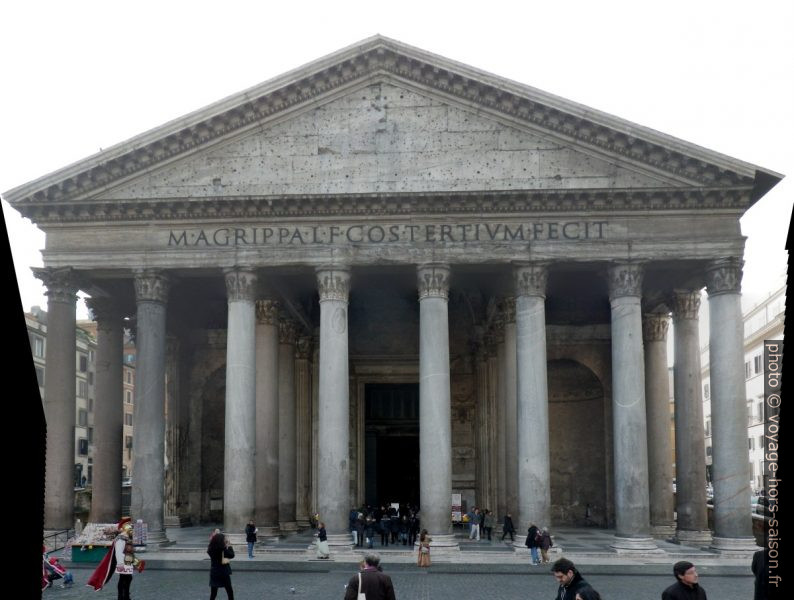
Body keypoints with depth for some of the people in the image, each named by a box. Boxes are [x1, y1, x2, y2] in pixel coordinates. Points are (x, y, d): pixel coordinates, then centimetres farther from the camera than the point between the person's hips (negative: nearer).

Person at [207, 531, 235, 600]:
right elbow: (232, 555, -6)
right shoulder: (223, 550, -18)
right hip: (224, 573, -4)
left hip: (214, 573, 4)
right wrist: (229, 546, 4)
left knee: (213, 594, 8)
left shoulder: (211, 549, -3)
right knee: (230, 591, 12)